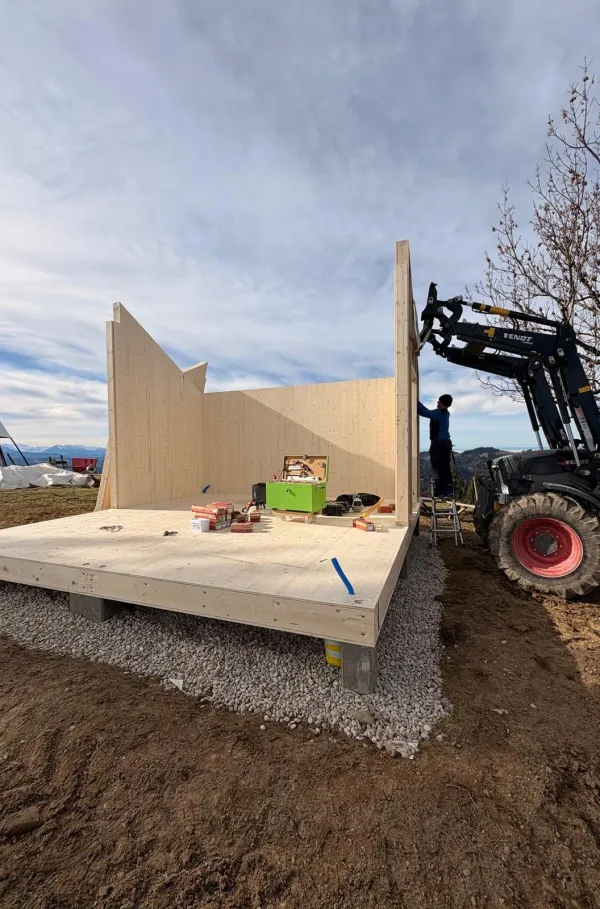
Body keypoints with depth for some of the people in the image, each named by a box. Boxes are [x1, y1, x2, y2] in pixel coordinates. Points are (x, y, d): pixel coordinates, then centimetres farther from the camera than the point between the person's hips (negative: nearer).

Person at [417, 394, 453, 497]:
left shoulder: (438, 413, -15)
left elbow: (423, 412, -20)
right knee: (446, 468, 11)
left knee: (437, 469, -3)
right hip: (446, 442, 9)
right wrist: (419, 403, 20)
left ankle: (439, 491, -1)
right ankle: (448, 490, 14)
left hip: (438, 444, -9)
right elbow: (428, 412, 20)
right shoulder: (445, 413, 12)